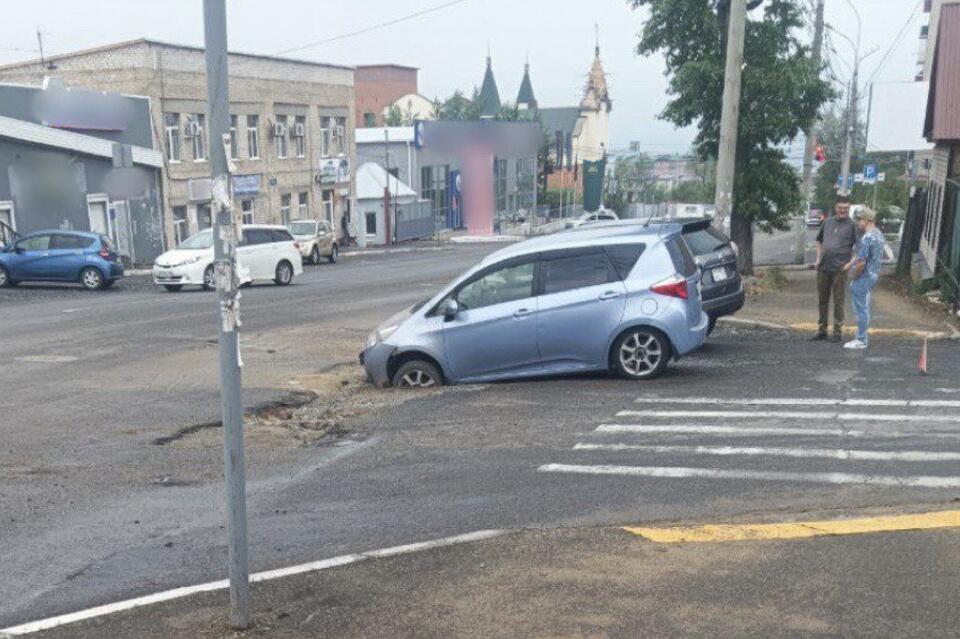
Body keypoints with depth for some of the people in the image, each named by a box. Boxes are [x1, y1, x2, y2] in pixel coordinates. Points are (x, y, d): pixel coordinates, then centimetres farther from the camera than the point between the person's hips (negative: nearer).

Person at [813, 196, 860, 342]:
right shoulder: (827, 222, 10)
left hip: (840, 269, -5)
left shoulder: (852, 225, -3)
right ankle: (822, 329, 22)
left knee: (839, 301, 1)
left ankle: (838, 331, 8)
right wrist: (818, 258, 11)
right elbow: (819, 241, 21)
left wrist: (851, 263, -14)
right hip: (823, 268, 5)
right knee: (823, 299, 11)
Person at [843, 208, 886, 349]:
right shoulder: (879, 234, 9)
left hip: (864, 277, -10)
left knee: (861, 308, -2)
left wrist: (853, 276, -11)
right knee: (864, 307, 19)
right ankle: (863, 335, 28)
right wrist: (850, 263, 14)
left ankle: (861, 340, 4)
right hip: (874, 274, 10)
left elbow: (861, 262, -24)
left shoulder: (867, 238, -23)